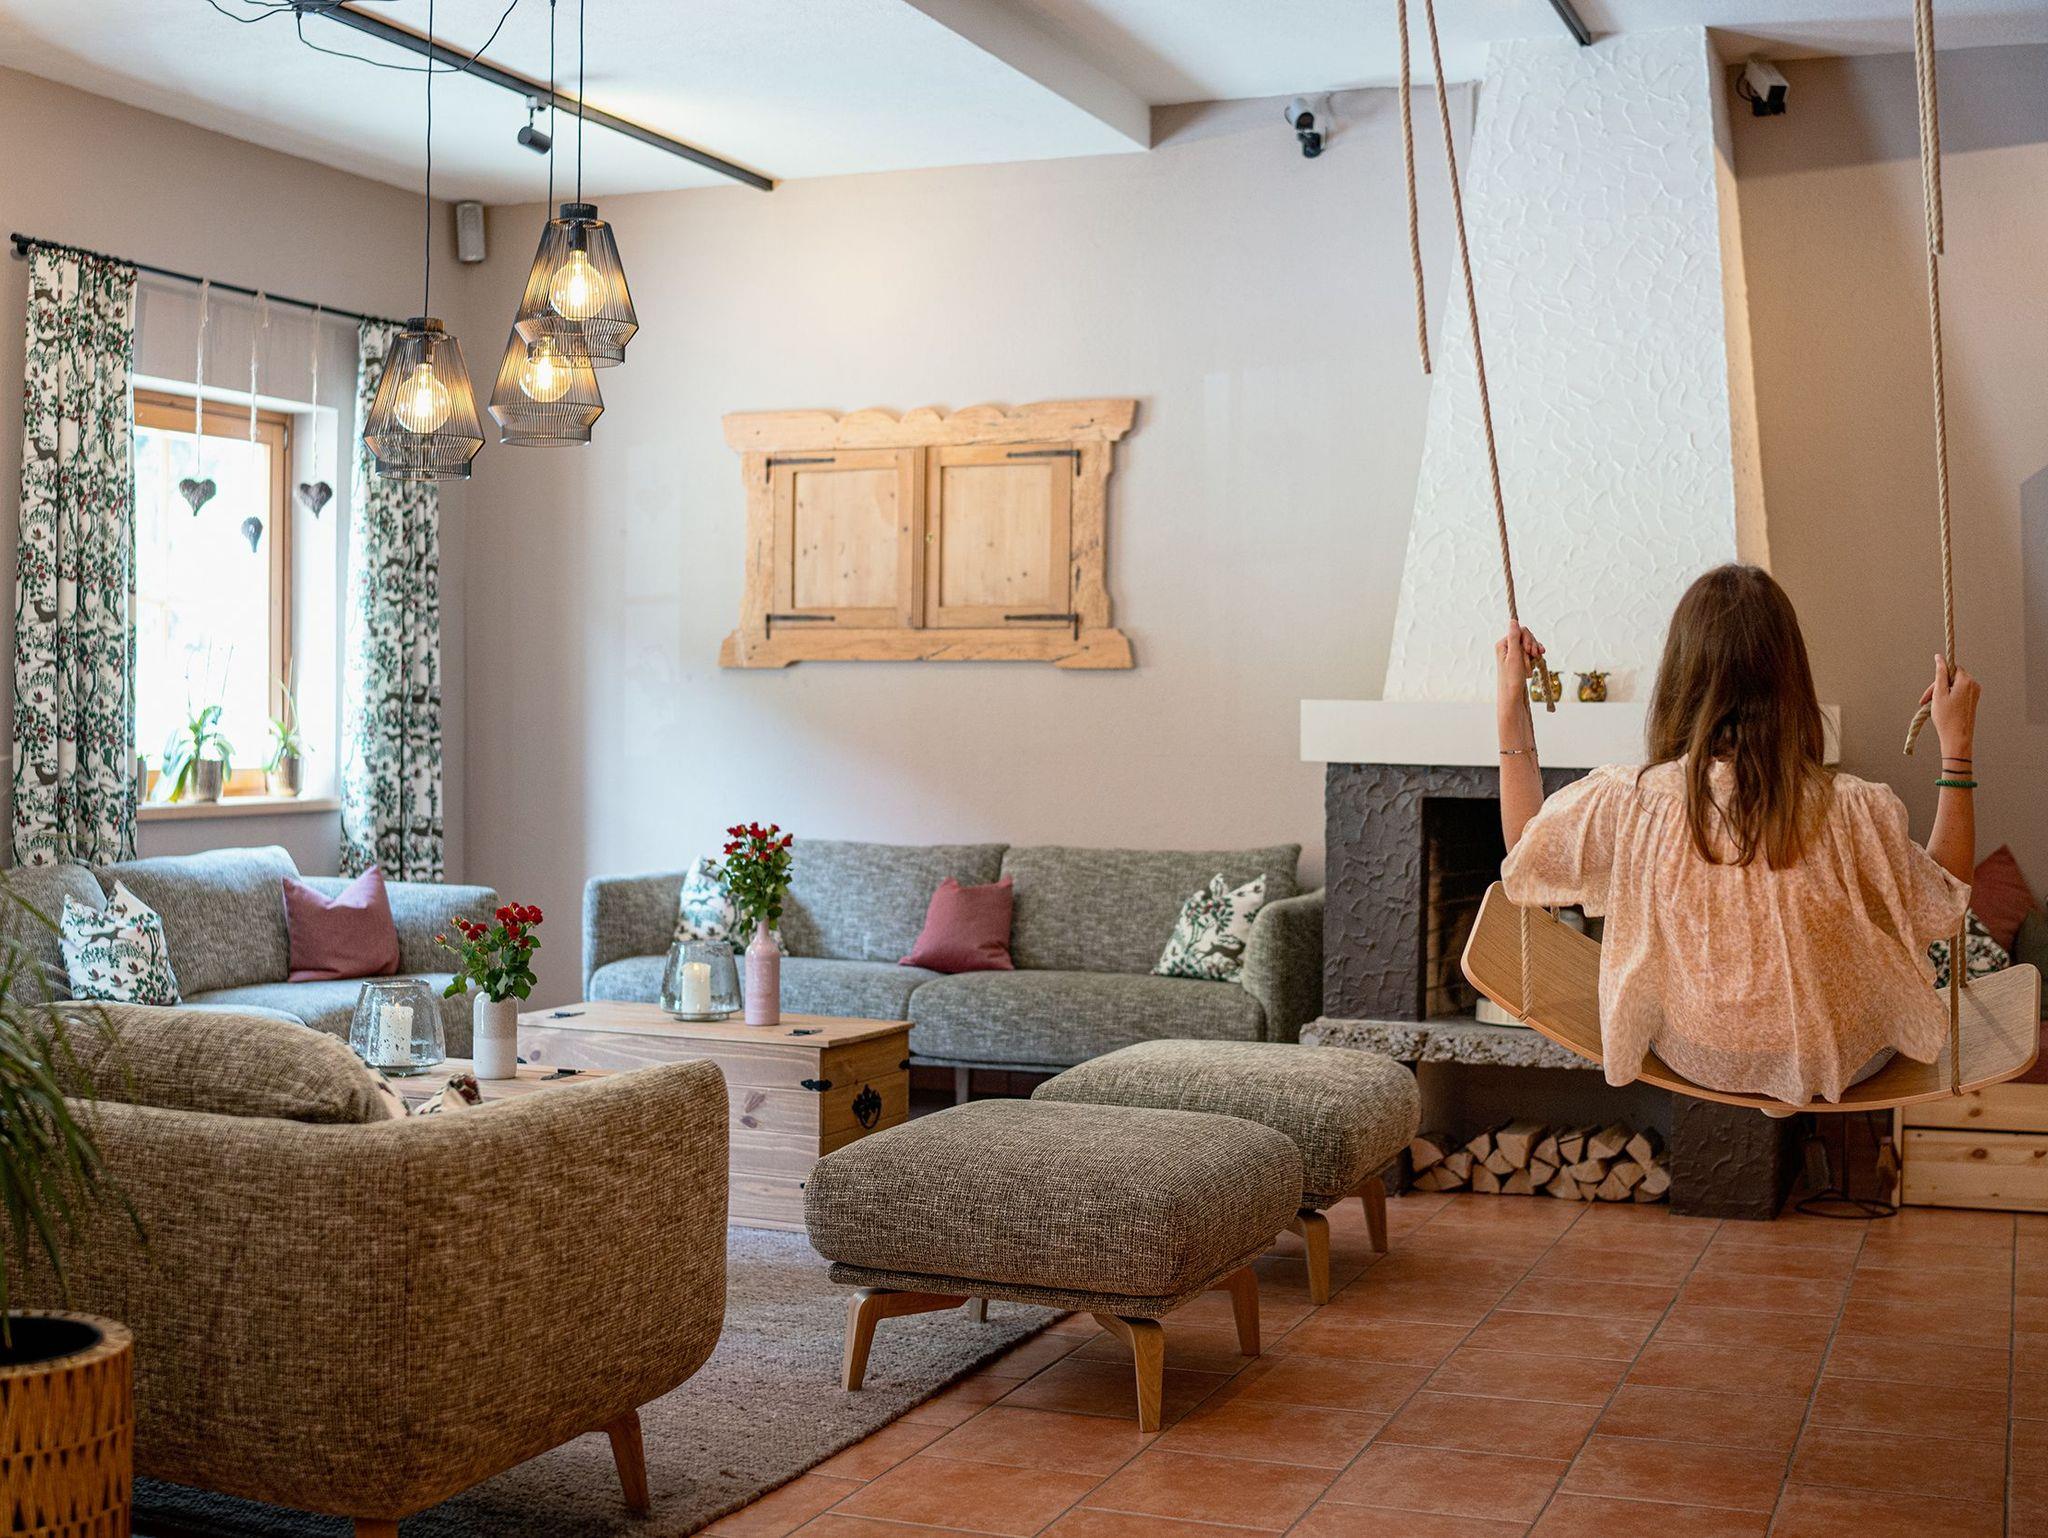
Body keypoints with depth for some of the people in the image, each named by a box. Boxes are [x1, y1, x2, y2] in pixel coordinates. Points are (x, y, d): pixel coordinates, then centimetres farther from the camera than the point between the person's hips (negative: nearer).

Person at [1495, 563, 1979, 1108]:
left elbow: (1525, 852, -4)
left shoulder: (1625, 802, -26)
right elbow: (1944, 908, -9)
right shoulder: (1853, 812, -29)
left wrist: (1511, 702, -1)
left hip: (1693, 1057, 2)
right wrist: (1956, 745, -8)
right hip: (1842, 1061, -2)